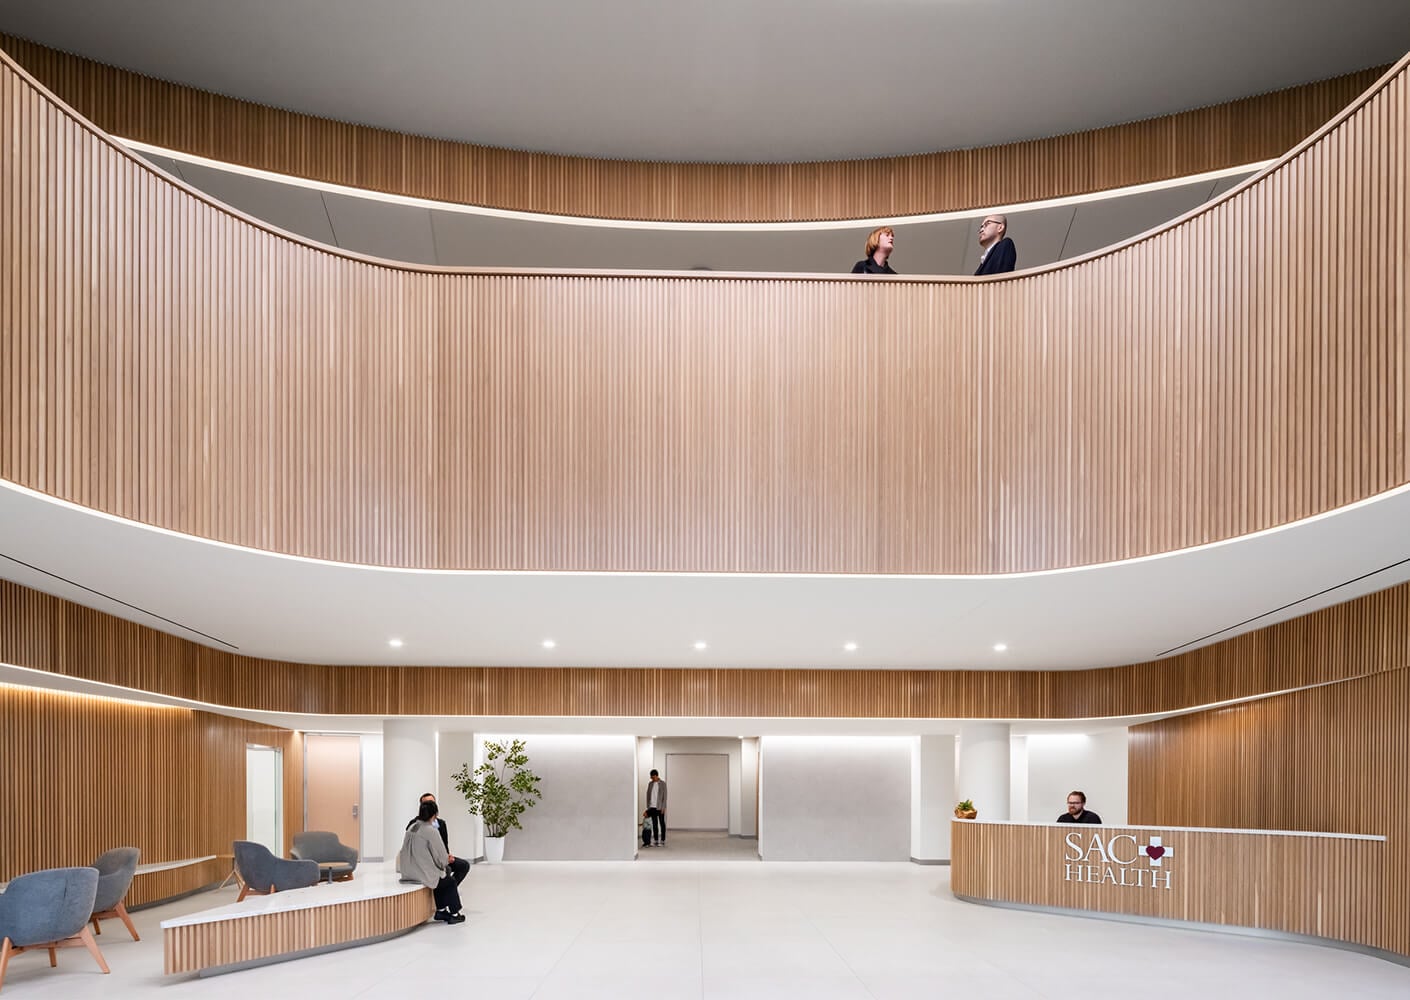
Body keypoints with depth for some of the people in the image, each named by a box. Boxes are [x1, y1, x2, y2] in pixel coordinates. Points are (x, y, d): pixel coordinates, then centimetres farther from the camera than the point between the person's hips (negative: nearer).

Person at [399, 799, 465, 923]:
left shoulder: (411, 828, 3)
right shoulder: (431, 831, -19)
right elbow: (442, 857, -15)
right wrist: (446, 860, 9)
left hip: (408, 873, 7)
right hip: (424, 875, -7)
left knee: (442, 877, 30)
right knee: (451, 881, 19)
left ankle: (441, 910, 33)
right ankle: (454, 914, 27)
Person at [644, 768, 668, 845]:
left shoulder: (662, 784, -3)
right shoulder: (650, 784, 9)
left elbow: (664, 796, -6)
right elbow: (648, 795, 11)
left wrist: (663, 807, -12)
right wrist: (648, 806, 6)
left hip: (660, 807, -4)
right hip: (652, 807, 4)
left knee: (662, 823, 2)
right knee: (654, 824, 6)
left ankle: (662, 840, 4)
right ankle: (656, 840, 9)